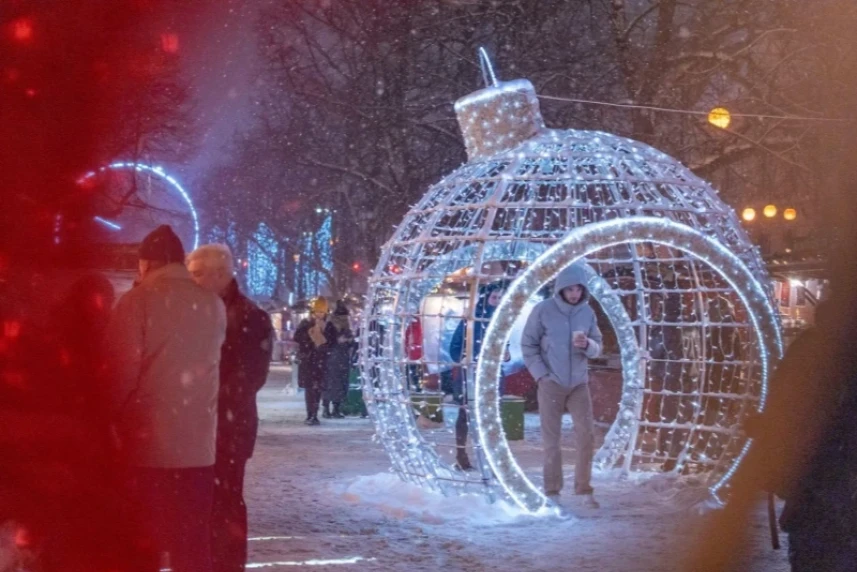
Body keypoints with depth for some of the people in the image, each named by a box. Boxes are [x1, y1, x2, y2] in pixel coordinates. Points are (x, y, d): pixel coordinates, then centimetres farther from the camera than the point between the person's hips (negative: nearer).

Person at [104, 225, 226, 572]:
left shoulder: (138, 301, -6)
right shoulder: (213, 306, 7)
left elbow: (122, 371, -8)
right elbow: (207, 365, 10)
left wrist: (113, 416, 4)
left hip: (145, 442, -3)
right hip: (198, 444, 3)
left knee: (141, 543, 5)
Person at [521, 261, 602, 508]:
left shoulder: (588, 312, 2)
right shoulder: (543, 310, -8)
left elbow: (597, 348, 5)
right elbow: (528, 344, -3)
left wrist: (587, 344, -18)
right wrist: (541, 375, -10)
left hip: (579, 383, 3)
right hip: (551, 384, -3)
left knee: (587, 435, -2)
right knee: (551, 439, 2)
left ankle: (585, 490, 7)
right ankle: (552, 492, 10)